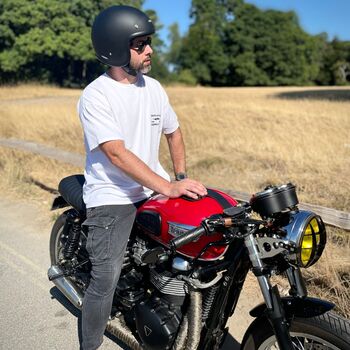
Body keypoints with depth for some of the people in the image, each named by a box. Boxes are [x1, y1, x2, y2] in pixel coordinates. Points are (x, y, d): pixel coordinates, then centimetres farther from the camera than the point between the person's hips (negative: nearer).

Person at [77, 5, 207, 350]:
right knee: (105, 279, -12)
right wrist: (168, 188, -30)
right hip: (111, 198, -6)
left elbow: (173, 132, 18)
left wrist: (182, 178, 7)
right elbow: (117, 154, -23)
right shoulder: (95, 95, -14)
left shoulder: (153, 88, 7)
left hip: (155, 189, 6)